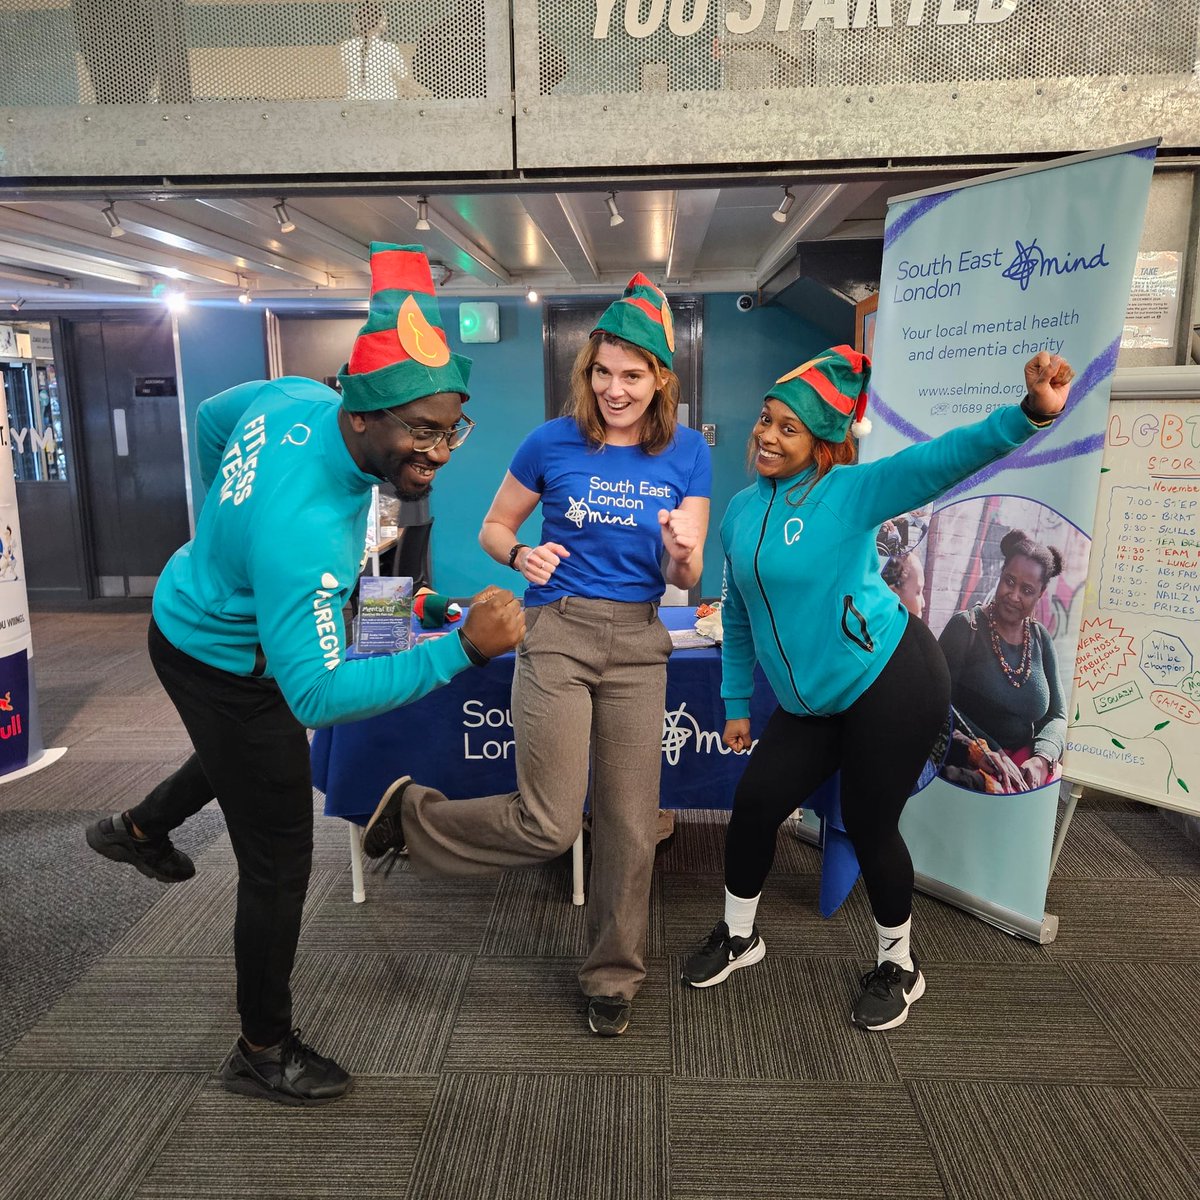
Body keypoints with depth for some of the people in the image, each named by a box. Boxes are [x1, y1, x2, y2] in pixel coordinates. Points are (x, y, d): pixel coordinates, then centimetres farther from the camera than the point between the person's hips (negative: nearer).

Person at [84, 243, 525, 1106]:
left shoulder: (296, 398, -16)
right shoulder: (305, 530, -42)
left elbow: (211, 418, 7)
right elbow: (317, 694, -41)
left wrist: (228, 517, 23)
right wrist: (462, 652, -46)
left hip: (197, 606, 9)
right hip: (227, 668, -9)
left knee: (246, 751, 38)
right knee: (278, 866, 5)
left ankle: (140, 830, 61)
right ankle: (264, 1053, 26)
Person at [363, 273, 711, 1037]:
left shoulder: (687, 453, 0)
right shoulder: (554, 442, -5)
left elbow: (686, 579, -1)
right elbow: (492, 528, 7)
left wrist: (681, 552, -24)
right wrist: (522, 555, -15)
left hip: (638, 643, 3)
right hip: (556, 632, -2)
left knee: (630, 823, 7)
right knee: (548, 826, -7)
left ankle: (614, 976, 29)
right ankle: (414, 812, 20)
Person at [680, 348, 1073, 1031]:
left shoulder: (850, 491, -11)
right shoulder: (740, 512, 7)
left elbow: (945, 458, -25)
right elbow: (740, 617, 14)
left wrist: (1032, 414, -41)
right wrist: (737, 704, 15)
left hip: (892, 681, -6)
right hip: (809, 706, 6)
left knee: (870, 825, 3)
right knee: (754, 802, 4)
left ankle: (900, 966, 30)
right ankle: (739, 935, 31)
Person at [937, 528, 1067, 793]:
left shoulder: (1040, 639, 12)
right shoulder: (966, 626, -3)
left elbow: (1056, 715, 10)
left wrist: (1041, 759, -11)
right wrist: (987, 751, -21)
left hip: (1025, 761, 5)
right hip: (970, 764, -5)